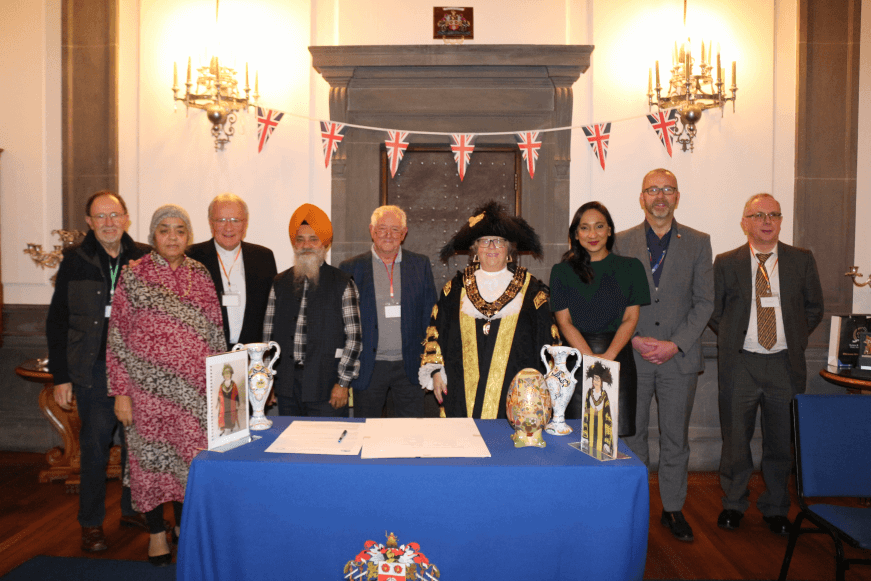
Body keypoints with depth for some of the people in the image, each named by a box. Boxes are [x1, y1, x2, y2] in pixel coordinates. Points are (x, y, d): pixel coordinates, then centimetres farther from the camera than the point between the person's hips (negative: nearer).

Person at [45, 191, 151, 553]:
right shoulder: (76, 261, 1)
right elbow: (57, 322, 4)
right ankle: (91, 523, 21)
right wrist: (60, 377, 1)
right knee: (95, 445, 5)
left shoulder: (146, 259, 1)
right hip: (94, 369, -1)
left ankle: (132, 509, 29)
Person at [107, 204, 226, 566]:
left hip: (194, 389, 2)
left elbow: (215, 332, 9)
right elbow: (117, 337, -1)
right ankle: (156, 532, 27)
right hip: (147, 389, -2)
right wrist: (120, 392, -5)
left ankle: (183, 523, 30)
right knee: (150, 458, 8)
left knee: (190, 456, 7)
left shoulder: (200, 276, 6)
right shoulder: (134, 276, -1)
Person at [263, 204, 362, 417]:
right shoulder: (280, 284, 10)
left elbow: (353, 337, -4)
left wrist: (342, 383, -9)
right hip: (287, 387, 3)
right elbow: (268, 334, 11)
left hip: (326, 387, -3)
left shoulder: (342, 284, -1)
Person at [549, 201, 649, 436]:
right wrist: (592, 358, -12)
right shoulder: (563, 271, 6)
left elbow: (630, 319, 3)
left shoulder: (630, 267, 8)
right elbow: (564, 322, 0)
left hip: (618, 358, 1)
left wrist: (608, 356, -11)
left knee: (616, 436, -2)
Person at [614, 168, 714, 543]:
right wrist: (635, 339, -10)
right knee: (632, 435, 7)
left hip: (680, 357, 1)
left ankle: (673, 509, 25)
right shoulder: (622, 242, 3)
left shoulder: (698, 243, 5)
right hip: (633, 355, 0)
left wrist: (675, 344, -9)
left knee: (675, 438, 10)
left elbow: (704, 301, 2)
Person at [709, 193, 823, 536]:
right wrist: (732, 339, 1)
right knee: (735, 439, 7)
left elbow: (814, 308, 12)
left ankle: (775, 508, 28)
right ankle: (733, 505, 26)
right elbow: (713, 311, 8)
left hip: (785, 364, 1)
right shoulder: (726, 263, 3)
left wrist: (794, 340, 5)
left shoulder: (802, 260, 7)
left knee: (781, 440, 9)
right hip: (739, 364, -1)